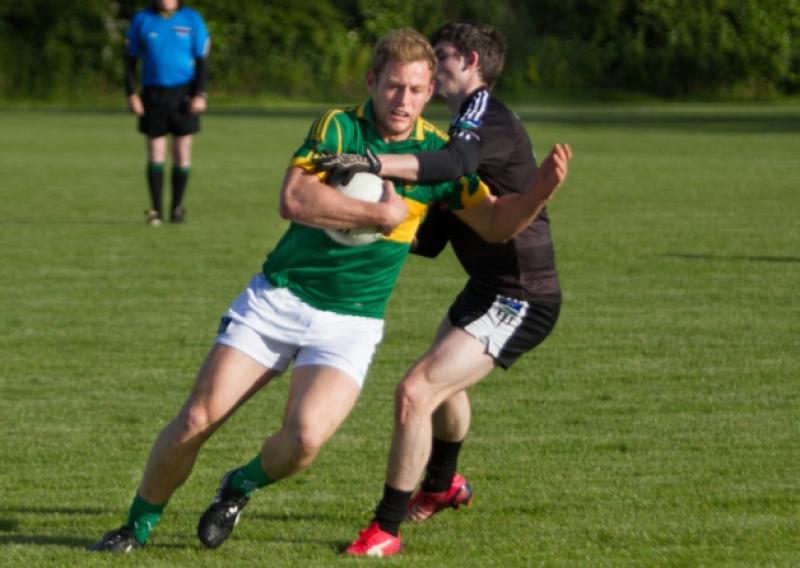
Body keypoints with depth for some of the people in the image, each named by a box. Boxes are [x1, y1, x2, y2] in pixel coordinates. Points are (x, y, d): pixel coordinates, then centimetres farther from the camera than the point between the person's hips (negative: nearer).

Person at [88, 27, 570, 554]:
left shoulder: (440, 153, 0)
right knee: (197, 420, -6)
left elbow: (497, 223, 4)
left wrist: (542, 190, -15)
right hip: (277, 298, 0)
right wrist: (381, 214, -22)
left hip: (350, 323, 0)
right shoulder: (338, 128, -7)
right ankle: (138, 526, 16)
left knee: (305, 438, -23)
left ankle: (242, 485, 10)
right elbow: (295, 199, -22)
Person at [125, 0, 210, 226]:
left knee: (182, 152, 1)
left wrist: (200, 94, -6)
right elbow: (130, 59, 9)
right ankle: (156, 211, 2)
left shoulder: (192, 20, 3)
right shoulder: (141, 20, 5)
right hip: (153, 95, 0)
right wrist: (131, 94, 0)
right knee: (155, 153, -3)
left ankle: (177, 208, 13)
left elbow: (202, 59, 4)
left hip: (183, 95, 0)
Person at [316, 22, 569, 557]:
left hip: (519, 300, -11)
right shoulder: (469, 123, 15)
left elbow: (457, 161, -44)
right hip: (491, 288, 11)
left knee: (416, 392, -19)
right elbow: (431, 241, 14)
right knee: (443, 382, 34)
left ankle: (385, 531, -10)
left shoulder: (487, 114, -17)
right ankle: (443, 486, 61)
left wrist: (375, 163, -53)